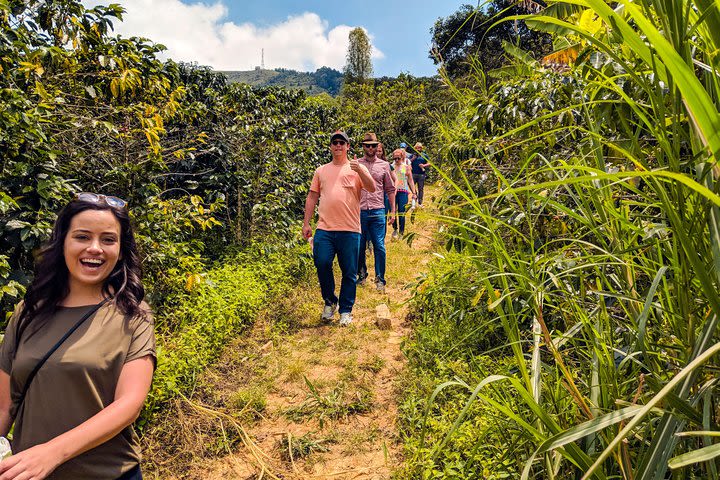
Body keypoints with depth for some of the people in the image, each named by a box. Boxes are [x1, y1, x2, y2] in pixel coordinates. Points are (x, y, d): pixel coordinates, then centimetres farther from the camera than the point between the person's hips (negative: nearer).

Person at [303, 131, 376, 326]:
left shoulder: (357, 168, 8)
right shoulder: (321, 170, 16)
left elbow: (372, 189, -7)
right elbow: (312, 197, 16)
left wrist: (359, 170, -23)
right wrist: (306, 224, 10)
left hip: (350, 230, -2)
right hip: (324, 229, 2)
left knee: (349, 272, 3)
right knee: (322, 264, -7)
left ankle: (346, 310, 19)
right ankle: (329, 301, 18)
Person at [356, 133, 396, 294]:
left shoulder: (384, 165, 9)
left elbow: (390, 189, 12)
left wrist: (393, 210, 8)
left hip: (378, 212, 0)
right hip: (359, 212, 0)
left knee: (379, 247, -3)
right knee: (359, 246, 8)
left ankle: (380, 280, 7)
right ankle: (362, 274, 28)